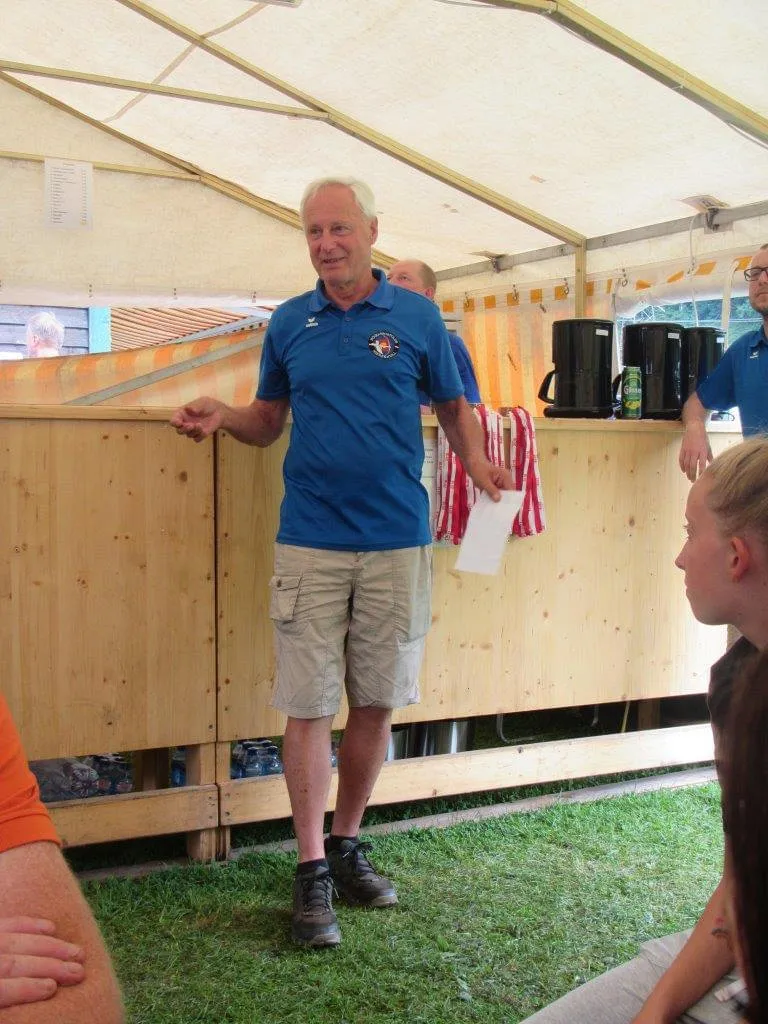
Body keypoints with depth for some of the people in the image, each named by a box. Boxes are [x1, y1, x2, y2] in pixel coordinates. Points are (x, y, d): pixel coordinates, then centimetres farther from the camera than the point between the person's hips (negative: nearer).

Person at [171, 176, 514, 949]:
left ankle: (346, 844, 27)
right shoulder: (288, 322, 9)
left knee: (377, 701, 9)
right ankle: (311, 868, 12)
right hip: (310, 543, 0)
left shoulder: (417, 316, 5)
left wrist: (477, 463, -8)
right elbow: (269, 417, 14)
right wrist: (223, 417, -6)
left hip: (397, 542, 0)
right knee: (309, 707, 0)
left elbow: (452, 405, 11)